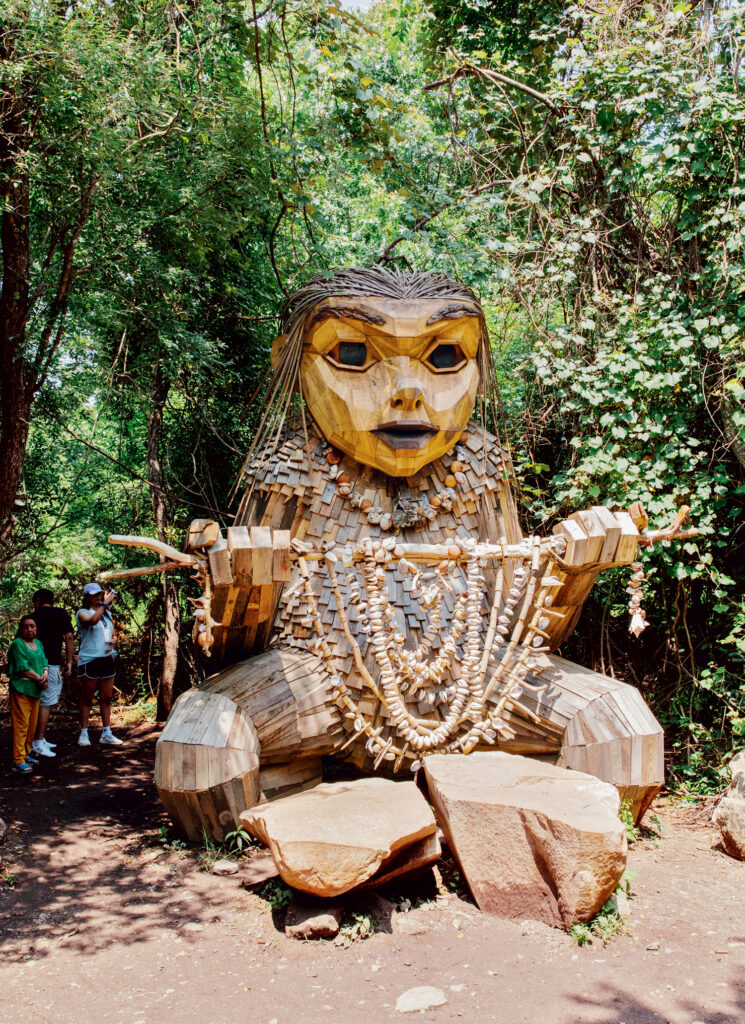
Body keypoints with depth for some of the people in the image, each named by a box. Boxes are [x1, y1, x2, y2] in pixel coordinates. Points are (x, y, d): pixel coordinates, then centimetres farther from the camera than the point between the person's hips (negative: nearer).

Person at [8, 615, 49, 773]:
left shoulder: (38, 643, 15)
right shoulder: (17, 644, -8)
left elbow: (44, 662, 14)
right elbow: (23, 667, -15)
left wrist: (45, 675, -6)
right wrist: (39, 679, -12)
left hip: (35, 689, 7)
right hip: (21, 689, -7)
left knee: (32, 725, 12)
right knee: (21, 725, -7)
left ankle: (26, 754, 24)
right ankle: (18, 761, -4)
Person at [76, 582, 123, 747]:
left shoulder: (107, 614, 17)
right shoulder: (82, 613, -4)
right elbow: (93, 620, -28)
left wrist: (112, 641, 6)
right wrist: (105, 603, -26)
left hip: (107, 659, 6)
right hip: (89, 661, -6)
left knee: (107, 698, 7)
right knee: (86, 699, 1)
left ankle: (106, 733, 14)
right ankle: (84, 733, 8)